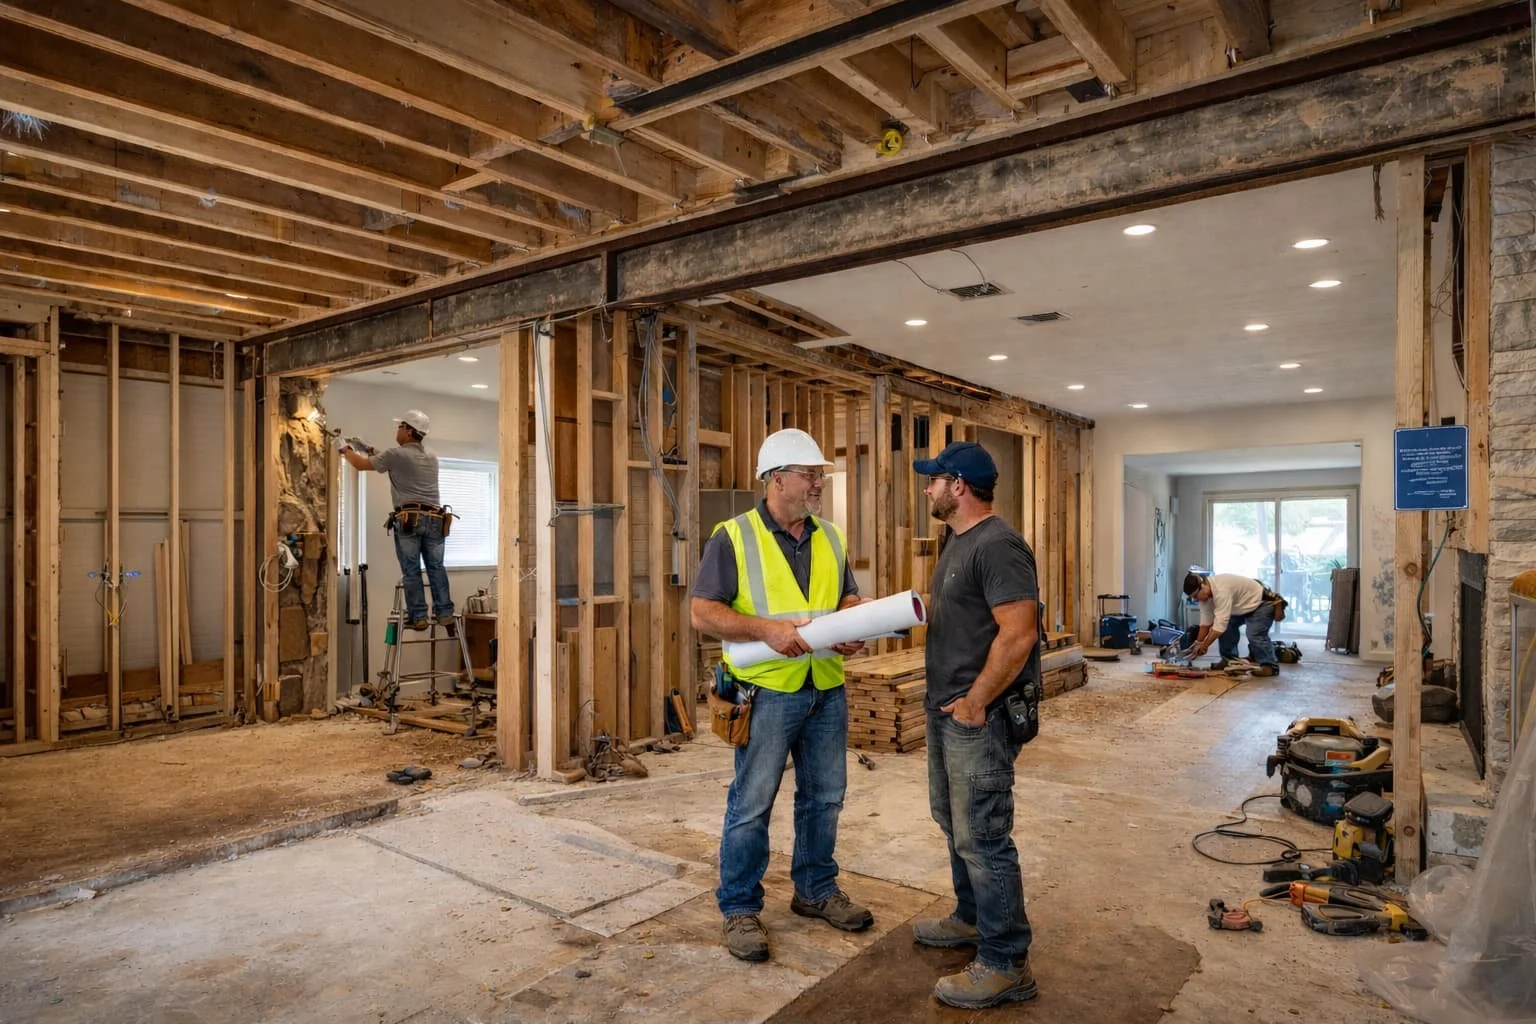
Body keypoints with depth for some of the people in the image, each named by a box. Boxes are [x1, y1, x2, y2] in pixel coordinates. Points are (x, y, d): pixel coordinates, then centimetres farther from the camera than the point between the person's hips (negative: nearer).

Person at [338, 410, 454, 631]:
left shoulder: (396, 455, -1)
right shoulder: (432, 458, 18)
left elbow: (362, 464, 11)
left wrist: (345, 449, 30)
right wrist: (377, 455, 38)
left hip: (408, 518, -5)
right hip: (434, 518, 5)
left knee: (411, 570, 0)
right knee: (436, 567, 7)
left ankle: (418, 617, 1)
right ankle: (445, 613, 4)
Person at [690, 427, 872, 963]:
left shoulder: (831, 537, 9)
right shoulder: (733, 538, -9)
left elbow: (849, 598, 16)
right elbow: (703, 614, -11)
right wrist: (768, 628, -22)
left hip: (827, 689, 6)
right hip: (767, 691, -5)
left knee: (824, 798, 16)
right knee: (751, 804, 4)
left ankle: (816, 889, 35)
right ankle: (740, 909, 20)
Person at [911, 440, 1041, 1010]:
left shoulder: (997, 546, -20)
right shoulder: (958, 542, 13)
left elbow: (1018, 634, -25)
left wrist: (974, 702, -19)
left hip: (977, 717, -10)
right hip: (946, 710, 10)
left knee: (983, 838, -2)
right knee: (955, 822, 22)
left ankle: (1006, 966, 12)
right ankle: (972, 918, 39)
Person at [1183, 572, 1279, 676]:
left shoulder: (1221, 590, -37)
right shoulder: (1205, 593, -8)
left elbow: (1220, 622, -39)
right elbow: (1205, 621, -3)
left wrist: (1204, 645, -35)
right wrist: (1198, 643, -6)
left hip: (1262, 603, -10)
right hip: (1245, 607, 10)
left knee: (1254, 635, -24)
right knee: (1226, 626, 2)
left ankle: (1270, 666, -13)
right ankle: (1229, 659, 10)